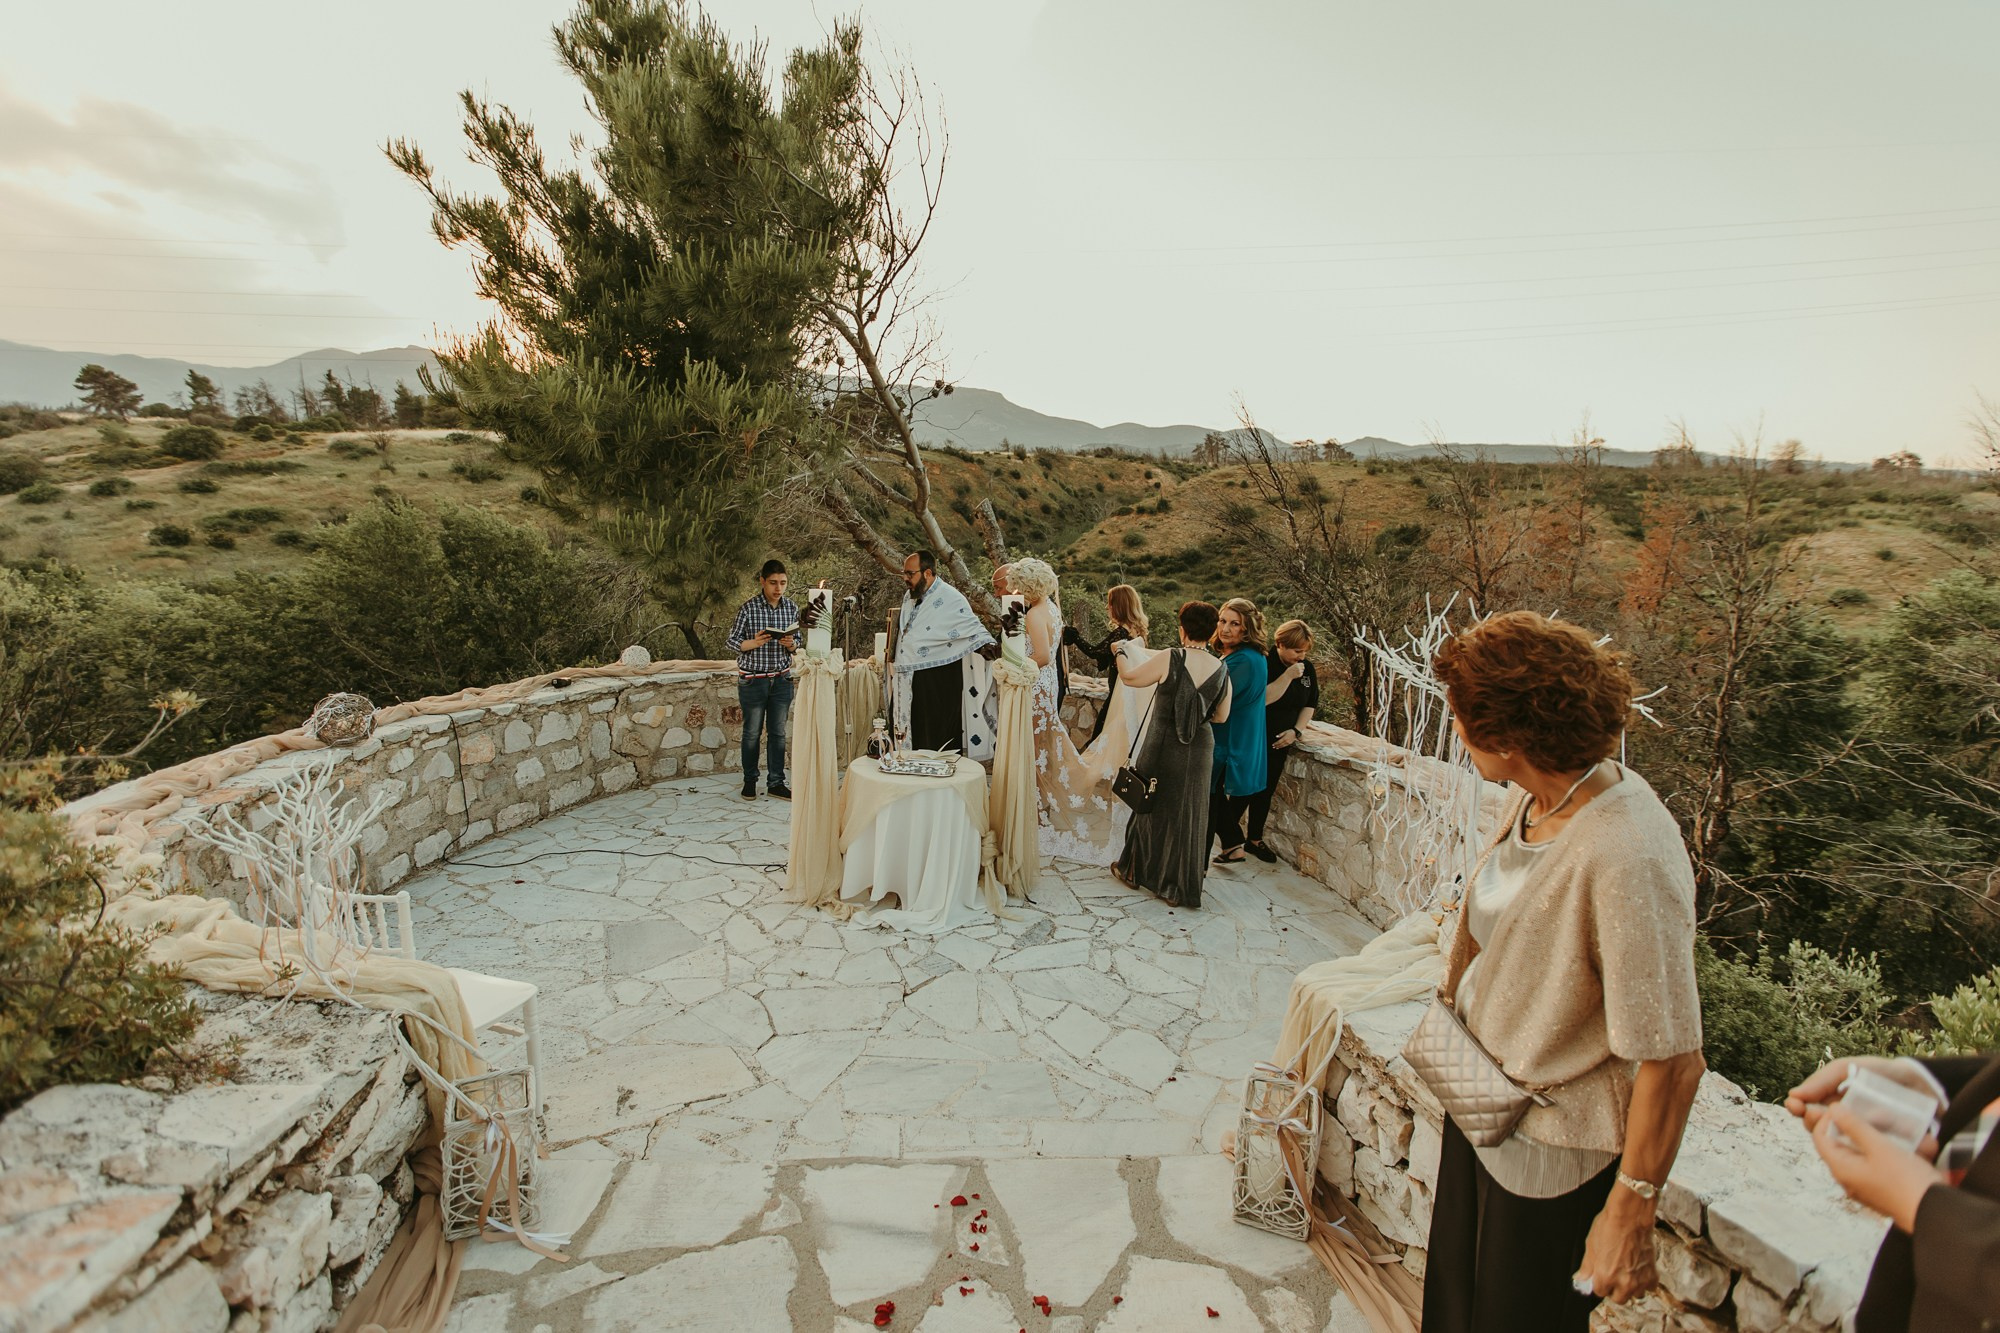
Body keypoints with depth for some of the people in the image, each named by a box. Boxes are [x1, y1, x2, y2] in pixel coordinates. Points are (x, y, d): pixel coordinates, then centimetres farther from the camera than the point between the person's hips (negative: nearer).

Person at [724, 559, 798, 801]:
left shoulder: (791, 607, 1)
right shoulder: (748, 608, -11)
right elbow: (732, 642, -6)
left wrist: (791, 644, -14)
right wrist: (754, 643, -24)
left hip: (781, 679, 3)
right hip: (753, 679, -3)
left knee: (778, 732, 8)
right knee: (752, 732, 8)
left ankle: (776, 783, 17)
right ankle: (749, 781, 24)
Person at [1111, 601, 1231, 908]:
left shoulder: (1169, 659, -16)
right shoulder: (1221, 670, -6)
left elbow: (1130, 678, -3)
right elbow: (1221, 717, 6)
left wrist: (1120, 655, 16)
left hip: (1162, 747, -2)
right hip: (1199, 752, 2)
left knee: (1151, 806, 15)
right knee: (1188, 814, 12)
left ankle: (1136, 870, 31)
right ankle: (1180, 886, 20)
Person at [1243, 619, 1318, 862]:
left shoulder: (1307, 668, 4)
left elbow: (1310, 704, 11)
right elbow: (1262, 698, -26)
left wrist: (1296, 730, -1)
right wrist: (1288, 676, -28)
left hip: (1279, 741, 6)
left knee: (1265, 791, 13)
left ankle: (1255, 840, 25)